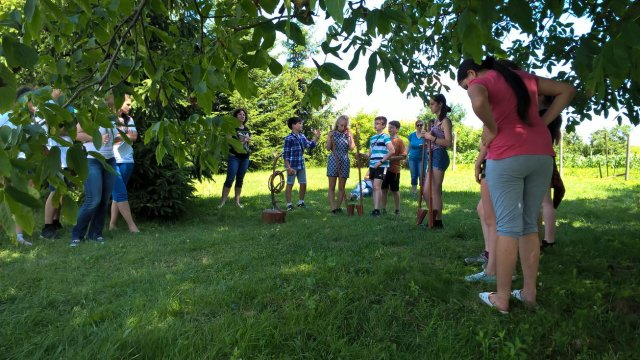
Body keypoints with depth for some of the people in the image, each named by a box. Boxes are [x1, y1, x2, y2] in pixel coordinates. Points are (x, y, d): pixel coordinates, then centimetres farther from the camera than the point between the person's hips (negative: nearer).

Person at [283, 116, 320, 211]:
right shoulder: (289, 138, -13)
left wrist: (316, 137, 2)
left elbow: (310, 145, 15)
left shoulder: (302, 136, 8)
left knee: (303, 184, 12)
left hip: (301, 165, 7)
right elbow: (285, 154, -14)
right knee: (290, 184, 3)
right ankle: (289, 204, 11)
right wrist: (288, 167, -17)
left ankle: (301, 202, 28)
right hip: (292, 166, -7)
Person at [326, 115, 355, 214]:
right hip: (333, 161, -1)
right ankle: (333, 207, -2)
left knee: (341, 186, 4)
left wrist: (349, 136, -6)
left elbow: (351, 147, -4)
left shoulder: (348, 134, 7)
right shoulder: (332, 133, 4)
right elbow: (328, 148, -1)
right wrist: (330, 138, -14)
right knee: (332, 186, -3)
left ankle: (339, 206, 10)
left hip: (344, 162, 1)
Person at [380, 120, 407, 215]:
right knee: (384, 189, 7)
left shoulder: (399, 141, -6)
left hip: (394, 169, -4)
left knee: (395, 190, 5)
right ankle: (383, 209, 15)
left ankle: (397, 210, 15)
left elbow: (404, 156, -11)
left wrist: (392, 158, -20)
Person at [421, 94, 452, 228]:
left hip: (440, 156, -9)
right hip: (433, 156, 9)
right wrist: (427, 135, 3)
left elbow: (448, 142, -15)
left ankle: (438, 221, 2)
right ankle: (434, 218, 17)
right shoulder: (436, 121, 18)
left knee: (435, 191, -6)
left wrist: (432, 138, -18)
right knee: (427, 191, 9)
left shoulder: (445, 121, -7)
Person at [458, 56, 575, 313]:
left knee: (507, 227, -2)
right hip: (541, 155, 6)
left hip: (507, 157, -6)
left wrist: (491, 128, -8)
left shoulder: (479, 82, 1)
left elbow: (478, 102, -24)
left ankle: (501, 297, 5)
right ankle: (529, 291, 18)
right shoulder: (523, 78, 21)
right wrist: (543, 122, 14)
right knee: (529, 225, 13)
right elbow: (567, 90, 23)